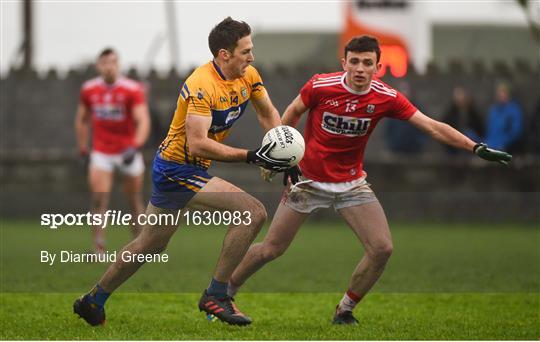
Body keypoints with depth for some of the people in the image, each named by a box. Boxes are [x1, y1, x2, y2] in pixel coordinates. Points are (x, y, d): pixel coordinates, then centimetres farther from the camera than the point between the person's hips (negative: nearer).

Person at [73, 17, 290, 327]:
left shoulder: (248, 75, -1)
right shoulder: (202, 86, -26)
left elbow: (269, 115, 13)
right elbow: (198, 143, -32)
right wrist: (250, 156, -35)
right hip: (178, 170, -9)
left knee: (149, 245, 22)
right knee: (253, 212, -19)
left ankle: (93, 302, 36)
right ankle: (216, 296, -11)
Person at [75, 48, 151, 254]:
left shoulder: (132, 90, -12)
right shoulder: (89, 90, 0)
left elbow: (143, 121, -19)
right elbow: (81, 120, 15)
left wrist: (135, 146, -34)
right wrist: (82, 150, 12)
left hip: (128, 152, -1)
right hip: (101, 153, 2)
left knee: (135, 203, 8)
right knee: (98, 200, -13)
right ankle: (99, 249, -13)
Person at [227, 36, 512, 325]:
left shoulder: (386, 98, -14)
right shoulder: (320, 86, -18)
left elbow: (432, 127, -15)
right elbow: (292, 113, 1)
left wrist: (476, 148, -24)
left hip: (351, 183, 2)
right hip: (308, 180, -2)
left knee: (382, 249, -12)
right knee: (271, 249, -1)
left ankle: (345, 310, 8)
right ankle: (224, 291, 23)